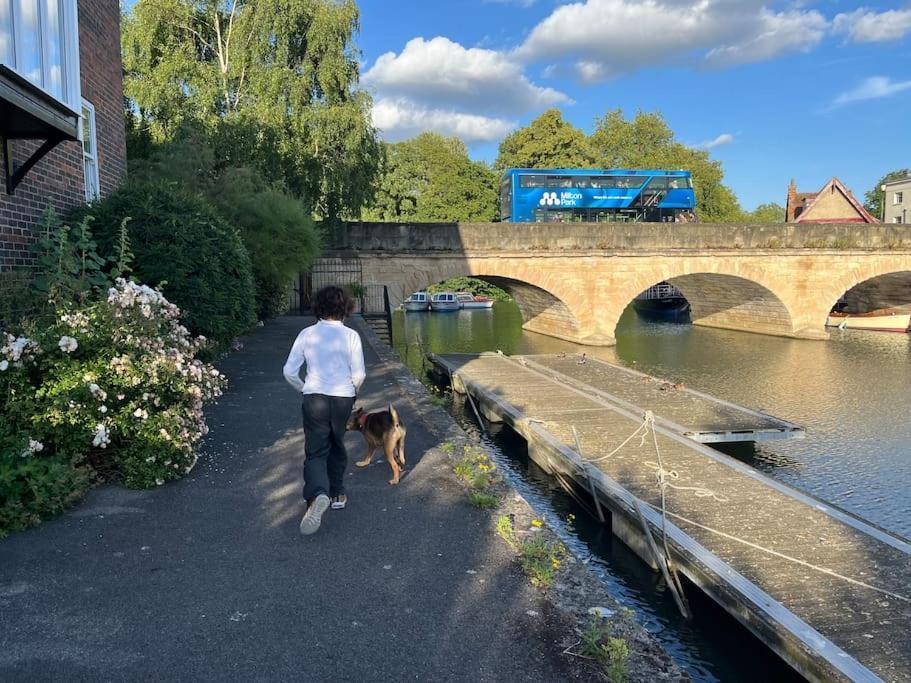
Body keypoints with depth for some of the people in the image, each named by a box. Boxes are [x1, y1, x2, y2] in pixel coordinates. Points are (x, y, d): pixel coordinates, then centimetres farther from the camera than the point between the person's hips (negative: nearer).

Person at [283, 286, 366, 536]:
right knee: (337, 446, 21)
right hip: (343, 398, 1)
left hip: (314, 398, 0)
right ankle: (337, 494, 30)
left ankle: (318, 494, -24)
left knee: (316, 452, 2)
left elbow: (289, 371, -1)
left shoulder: (307, 334, -1)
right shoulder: (351, 336, -5)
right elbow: (359, 374, -6)